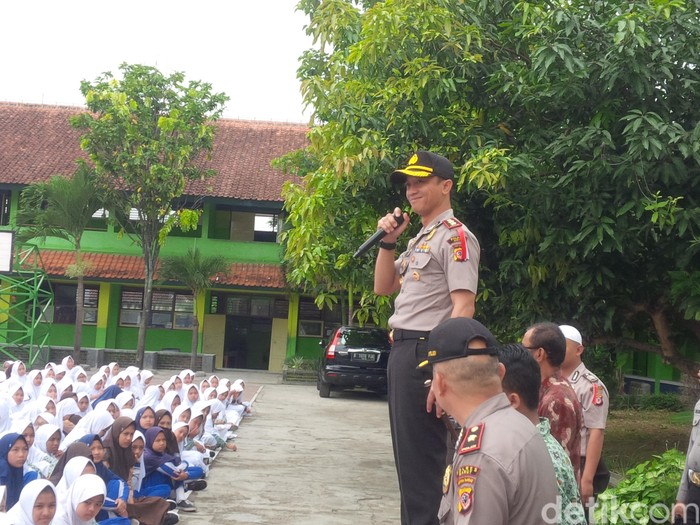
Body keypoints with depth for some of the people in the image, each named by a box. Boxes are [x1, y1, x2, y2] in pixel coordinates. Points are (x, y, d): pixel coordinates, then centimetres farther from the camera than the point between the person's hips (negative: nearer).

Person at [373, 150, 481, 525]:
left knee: (421, 453, -6)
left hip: (425, 352, -10)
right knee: (406, 451, 17)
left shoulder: (455, 237, -11)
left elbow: (463, 306, -19)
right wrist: (388, 241, 8)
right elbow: (383, 287, 22)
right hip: (402, 350, 10)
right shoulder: (419, 239, 19)